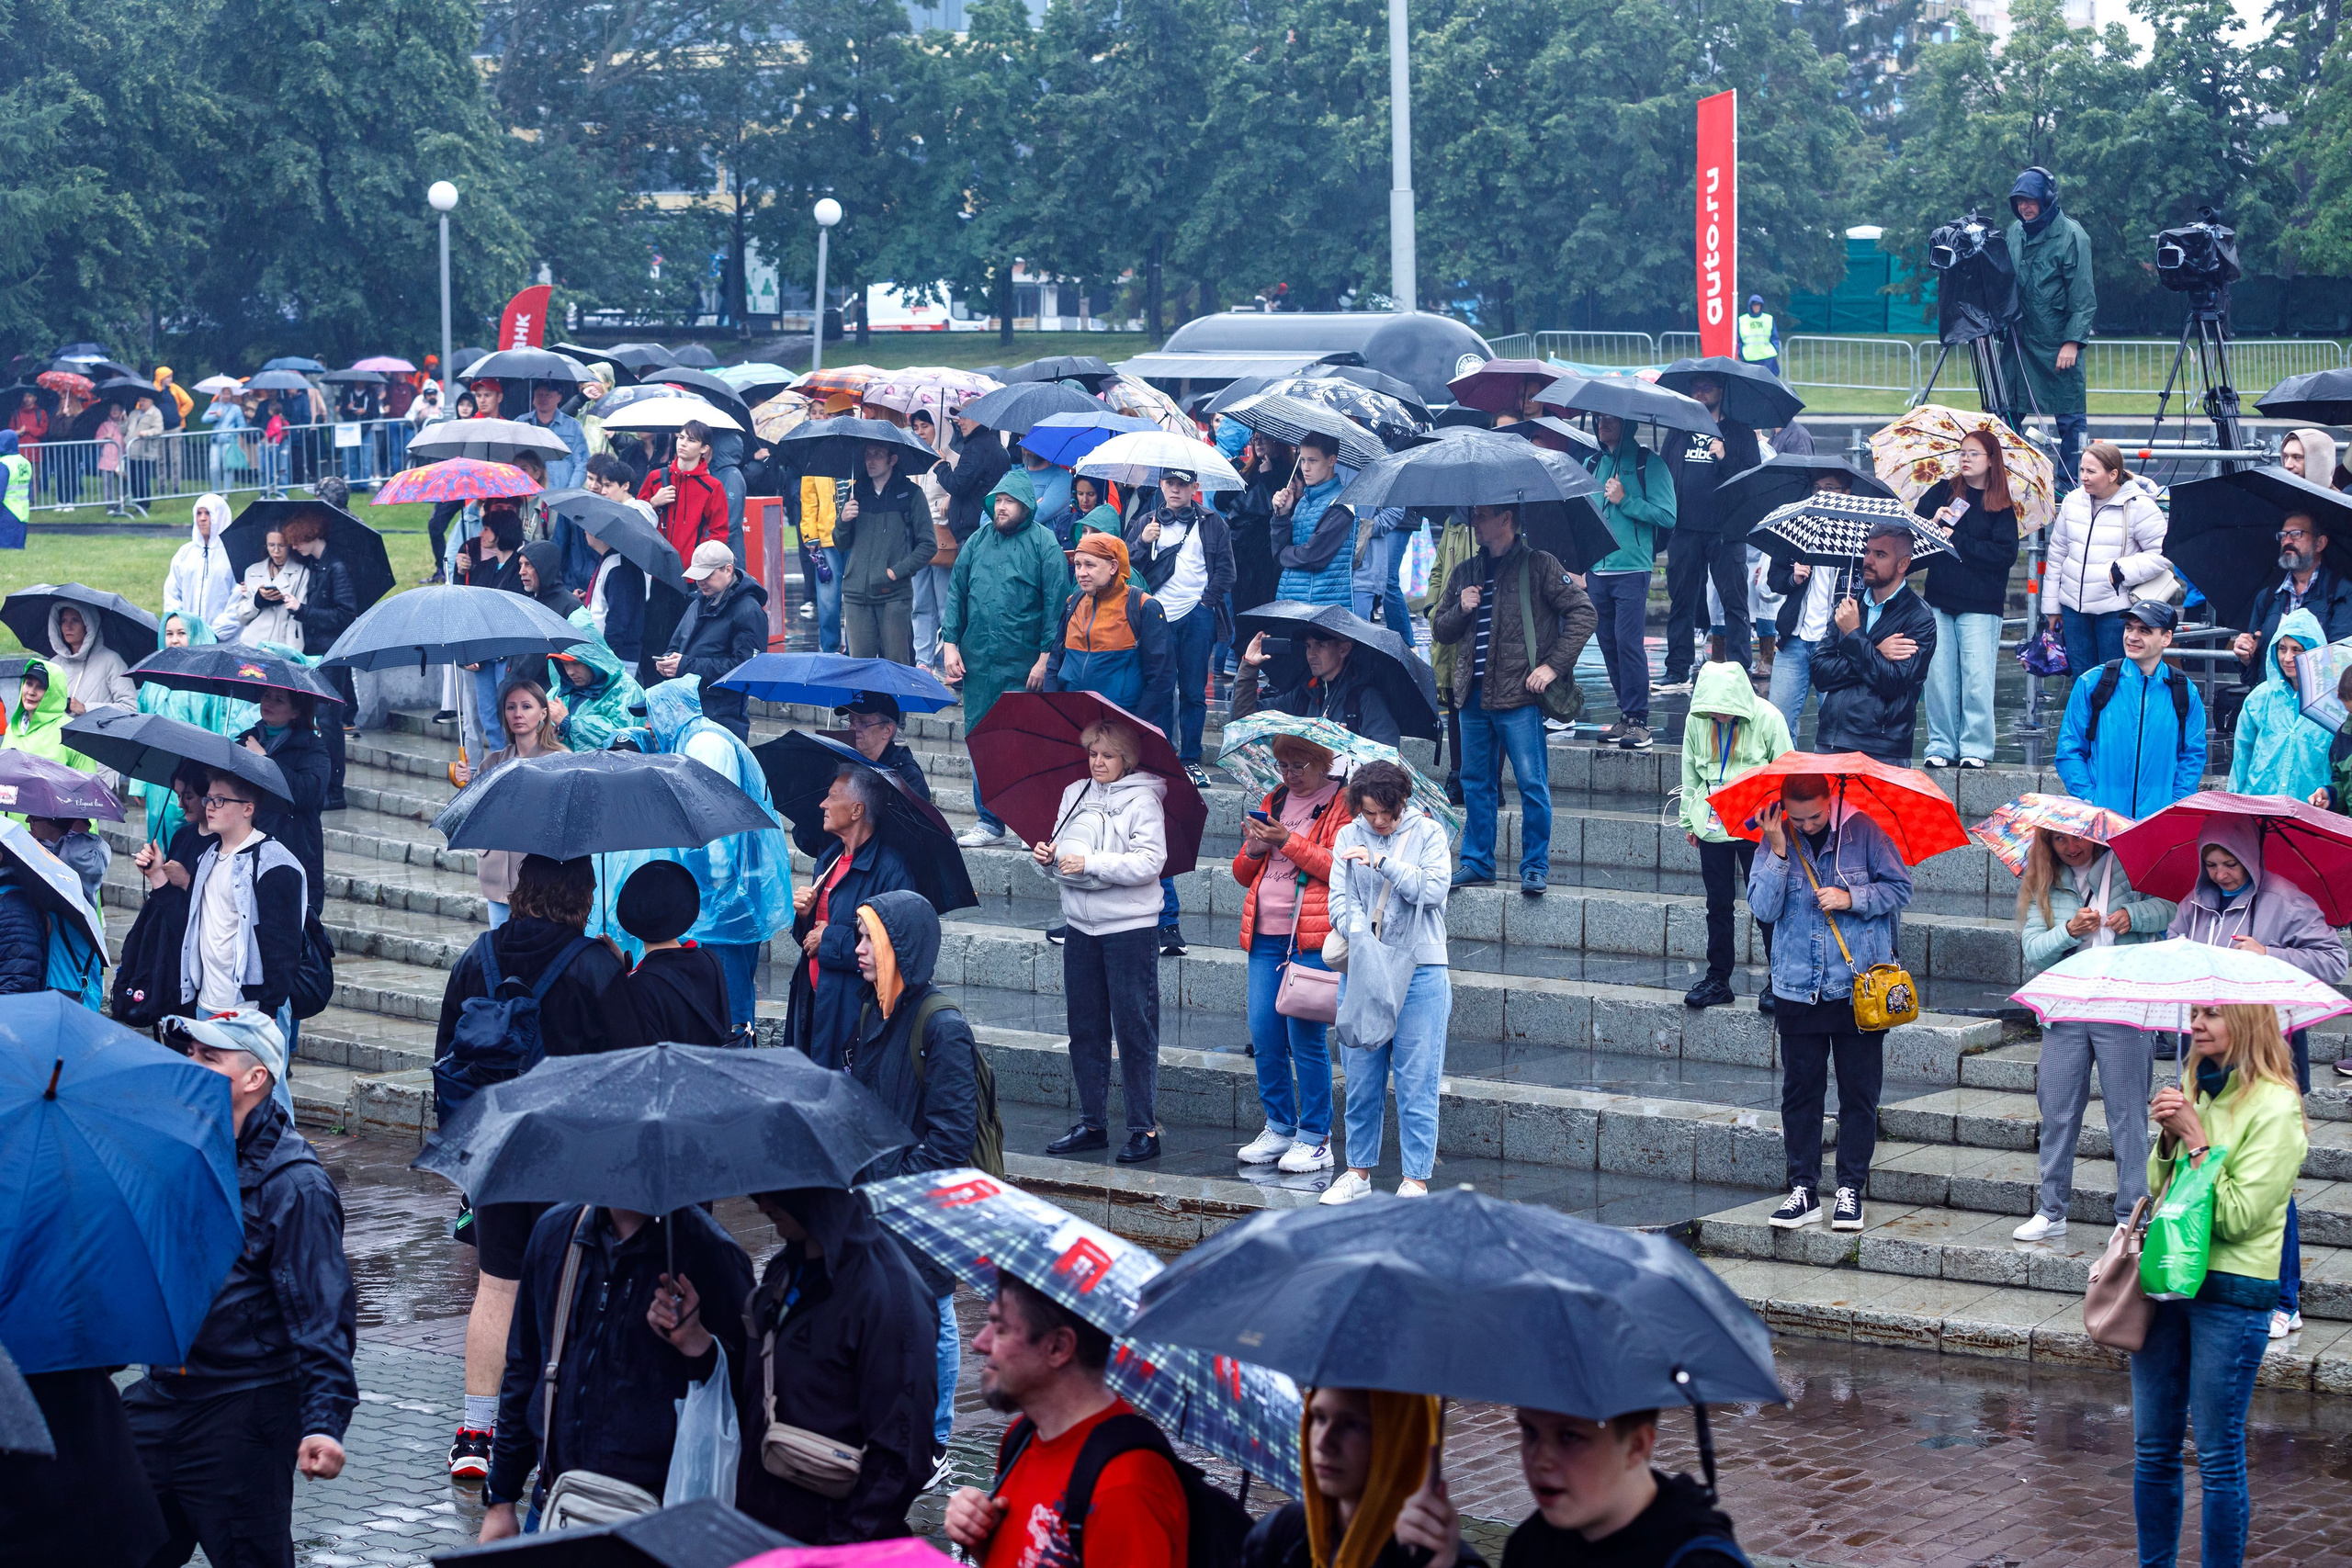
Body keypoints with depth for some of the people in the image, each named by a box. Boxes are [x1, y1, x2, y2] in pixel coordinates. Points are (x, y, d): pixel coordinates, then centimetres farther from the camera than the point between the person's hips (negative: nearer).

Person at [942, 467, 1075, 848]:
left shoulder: (1043, 545, -2)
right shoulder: (978, 541, 12)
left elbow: (1056, 604, -5)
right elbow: (956, 592, 15)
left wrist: (1045, 658, -10)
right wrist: (950, 643, 5)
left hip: (1023, 666, -5)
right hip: (977, 660, 5)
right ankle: (989, 821, 13)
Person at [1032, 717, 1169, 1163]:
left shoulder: (1143, 800, -7)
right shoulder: (1074, 794, 12)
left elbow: (1149, 862, -17)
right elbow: (1062, 859, 18)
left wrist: (1089, 863, -20)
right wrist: (1047, 859, -4)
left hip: (1130, 928, -6)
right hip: (1080, 925, 6)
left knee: (1134, 1028, -4)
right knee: (1085, 1028, 10)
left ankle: (1145, 1130, 1)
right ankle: (1092, 1124, 19)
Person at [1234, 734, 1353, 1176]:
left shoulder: (1341, 806, -1)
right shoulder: (1274, 801, 18)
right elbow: (1244, 874, 21)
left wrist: (1290, 842, -18)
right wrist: (1253, 851, -1)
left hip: (1313, 939, -6)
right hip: (1266, 937, 6)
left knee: (1304, 1036, -7)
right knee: (1264, 1036, 5)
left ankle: (1315, 1139, 1)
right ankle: (1279, 1128, 18)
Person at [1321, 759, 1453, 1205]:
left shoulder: (1427, 833, 2)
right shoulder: (1349, 837, 6)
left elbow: (1434, 888, -11)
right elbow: (1341, 900, -2)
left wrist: (1382, 862, -15)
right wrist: (1362, 941, -20)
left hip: (1420, 971, -2)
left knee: (1416, 1083, -2)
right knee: (1361, 1079, 8)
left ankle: (1416, 1181, 2)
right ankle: (1359, 1171, 21)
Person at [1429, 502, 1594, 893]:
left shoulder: (1538, 565, -1)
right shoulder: (1465, 573, 17)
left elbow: (1582, 612, -4)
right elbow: (1439, 630, 22)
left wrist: (1553, 665, -11)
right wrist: (1460, 611, 0)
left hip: (1520, 694, -6)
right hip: (1474, 695, 6)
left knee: (1532, 784, -5)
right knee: (1476, 783, 10)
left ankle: (1535, 866, 2)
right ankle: (1477, 863, 18)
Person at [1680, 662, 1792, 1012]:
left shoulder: (1767, 719, -12)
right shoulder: (1696, 720, -2)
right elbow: (1690, 773, 11)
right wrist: (1689, 821, 14)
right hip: (1712, 823, 4)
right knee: (1718, 904, 11)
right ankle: (1718, 979, 20)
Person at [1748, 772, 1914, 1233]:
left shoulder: (1862, 832, -4)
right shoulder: (1776, 841, 1)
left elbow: (1899, 887, 0)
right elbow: (1763, 908, -6)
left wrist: (1852, 898, -13)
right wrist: (1778, 853, -15)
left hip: (1858, 988, -2)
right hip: (1796, 991, 2)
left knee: (1859, 1092, 3)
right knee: (1800, 1091, 5)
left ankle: (1851, 1191, 11)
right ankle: (1803, 1191, 12)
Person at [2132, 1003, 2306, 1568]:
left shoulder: (2275, 1107, -12)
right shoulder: (2197, 1086, 10)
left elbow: (2237, 1215, -16)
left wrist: (2196, 1138, -16)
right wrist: (2168, 1137, -5)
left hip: (2233, 1292, -7)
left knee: (2218, 1456, 1)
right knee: (2152, 1448, 12)